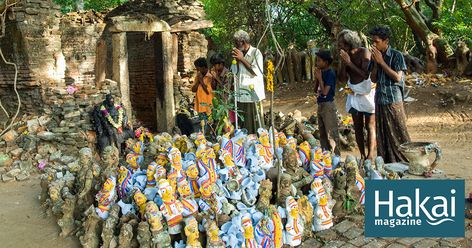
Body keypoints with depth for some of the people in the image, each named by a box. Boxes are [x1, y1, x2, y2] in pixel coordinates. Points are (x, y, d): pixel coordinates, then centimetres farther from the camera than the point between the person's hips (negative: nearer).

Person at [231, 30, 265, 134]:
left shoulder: (256, 53, -5)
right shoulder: (239, 54, 12)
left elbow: (257, 72, -16)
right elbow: (235, 73, 13)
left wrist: (242, 59, -15)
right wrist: (237, 60, -3)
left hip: (253, 94, -5)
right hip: (240, 94, 5)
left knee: (254, 123, -1)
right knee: (242, 124, 6)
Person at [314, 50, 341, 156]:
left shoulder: (330, 74, -14)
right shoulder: (321, 72, 9)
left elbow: (325, 91, -20)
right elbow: (316, 89, 15)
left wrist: (319, 78, -13)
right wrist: (316, 78, 2)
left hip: (328, 105, -9)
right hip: (320, 105, 9)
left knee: (331, 134, -4)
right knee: (322, 133, 17)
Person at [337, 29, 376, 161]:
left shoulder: (364, 53, -15)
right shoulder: (345, 56, 1)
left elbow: (365, 75, -24)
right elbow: (343, 79, 0)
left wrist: (349, 62, -21)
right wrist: (343, 62, -12)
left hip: (367, 93, -6)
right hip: (354, 94, 6)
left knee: (370, 126, -5)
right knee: (358, 127, 8)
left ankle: (370, 157, -7)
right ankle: (362, 156, 15)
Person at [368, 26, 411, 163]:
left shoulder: (396, 55, -7)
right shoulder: (375, 56, 9)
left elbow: (397, 77, -15)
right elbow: (373, 79, 9)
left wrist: (381, 61, -14)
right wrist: (375, 63, -6)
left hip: (393, 100, -5)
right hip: (379, 100, 5)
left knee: (398, 133, -1)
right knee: (382, 134, 9)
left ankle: (405, 162, 9)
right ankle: (385, 162, 18)